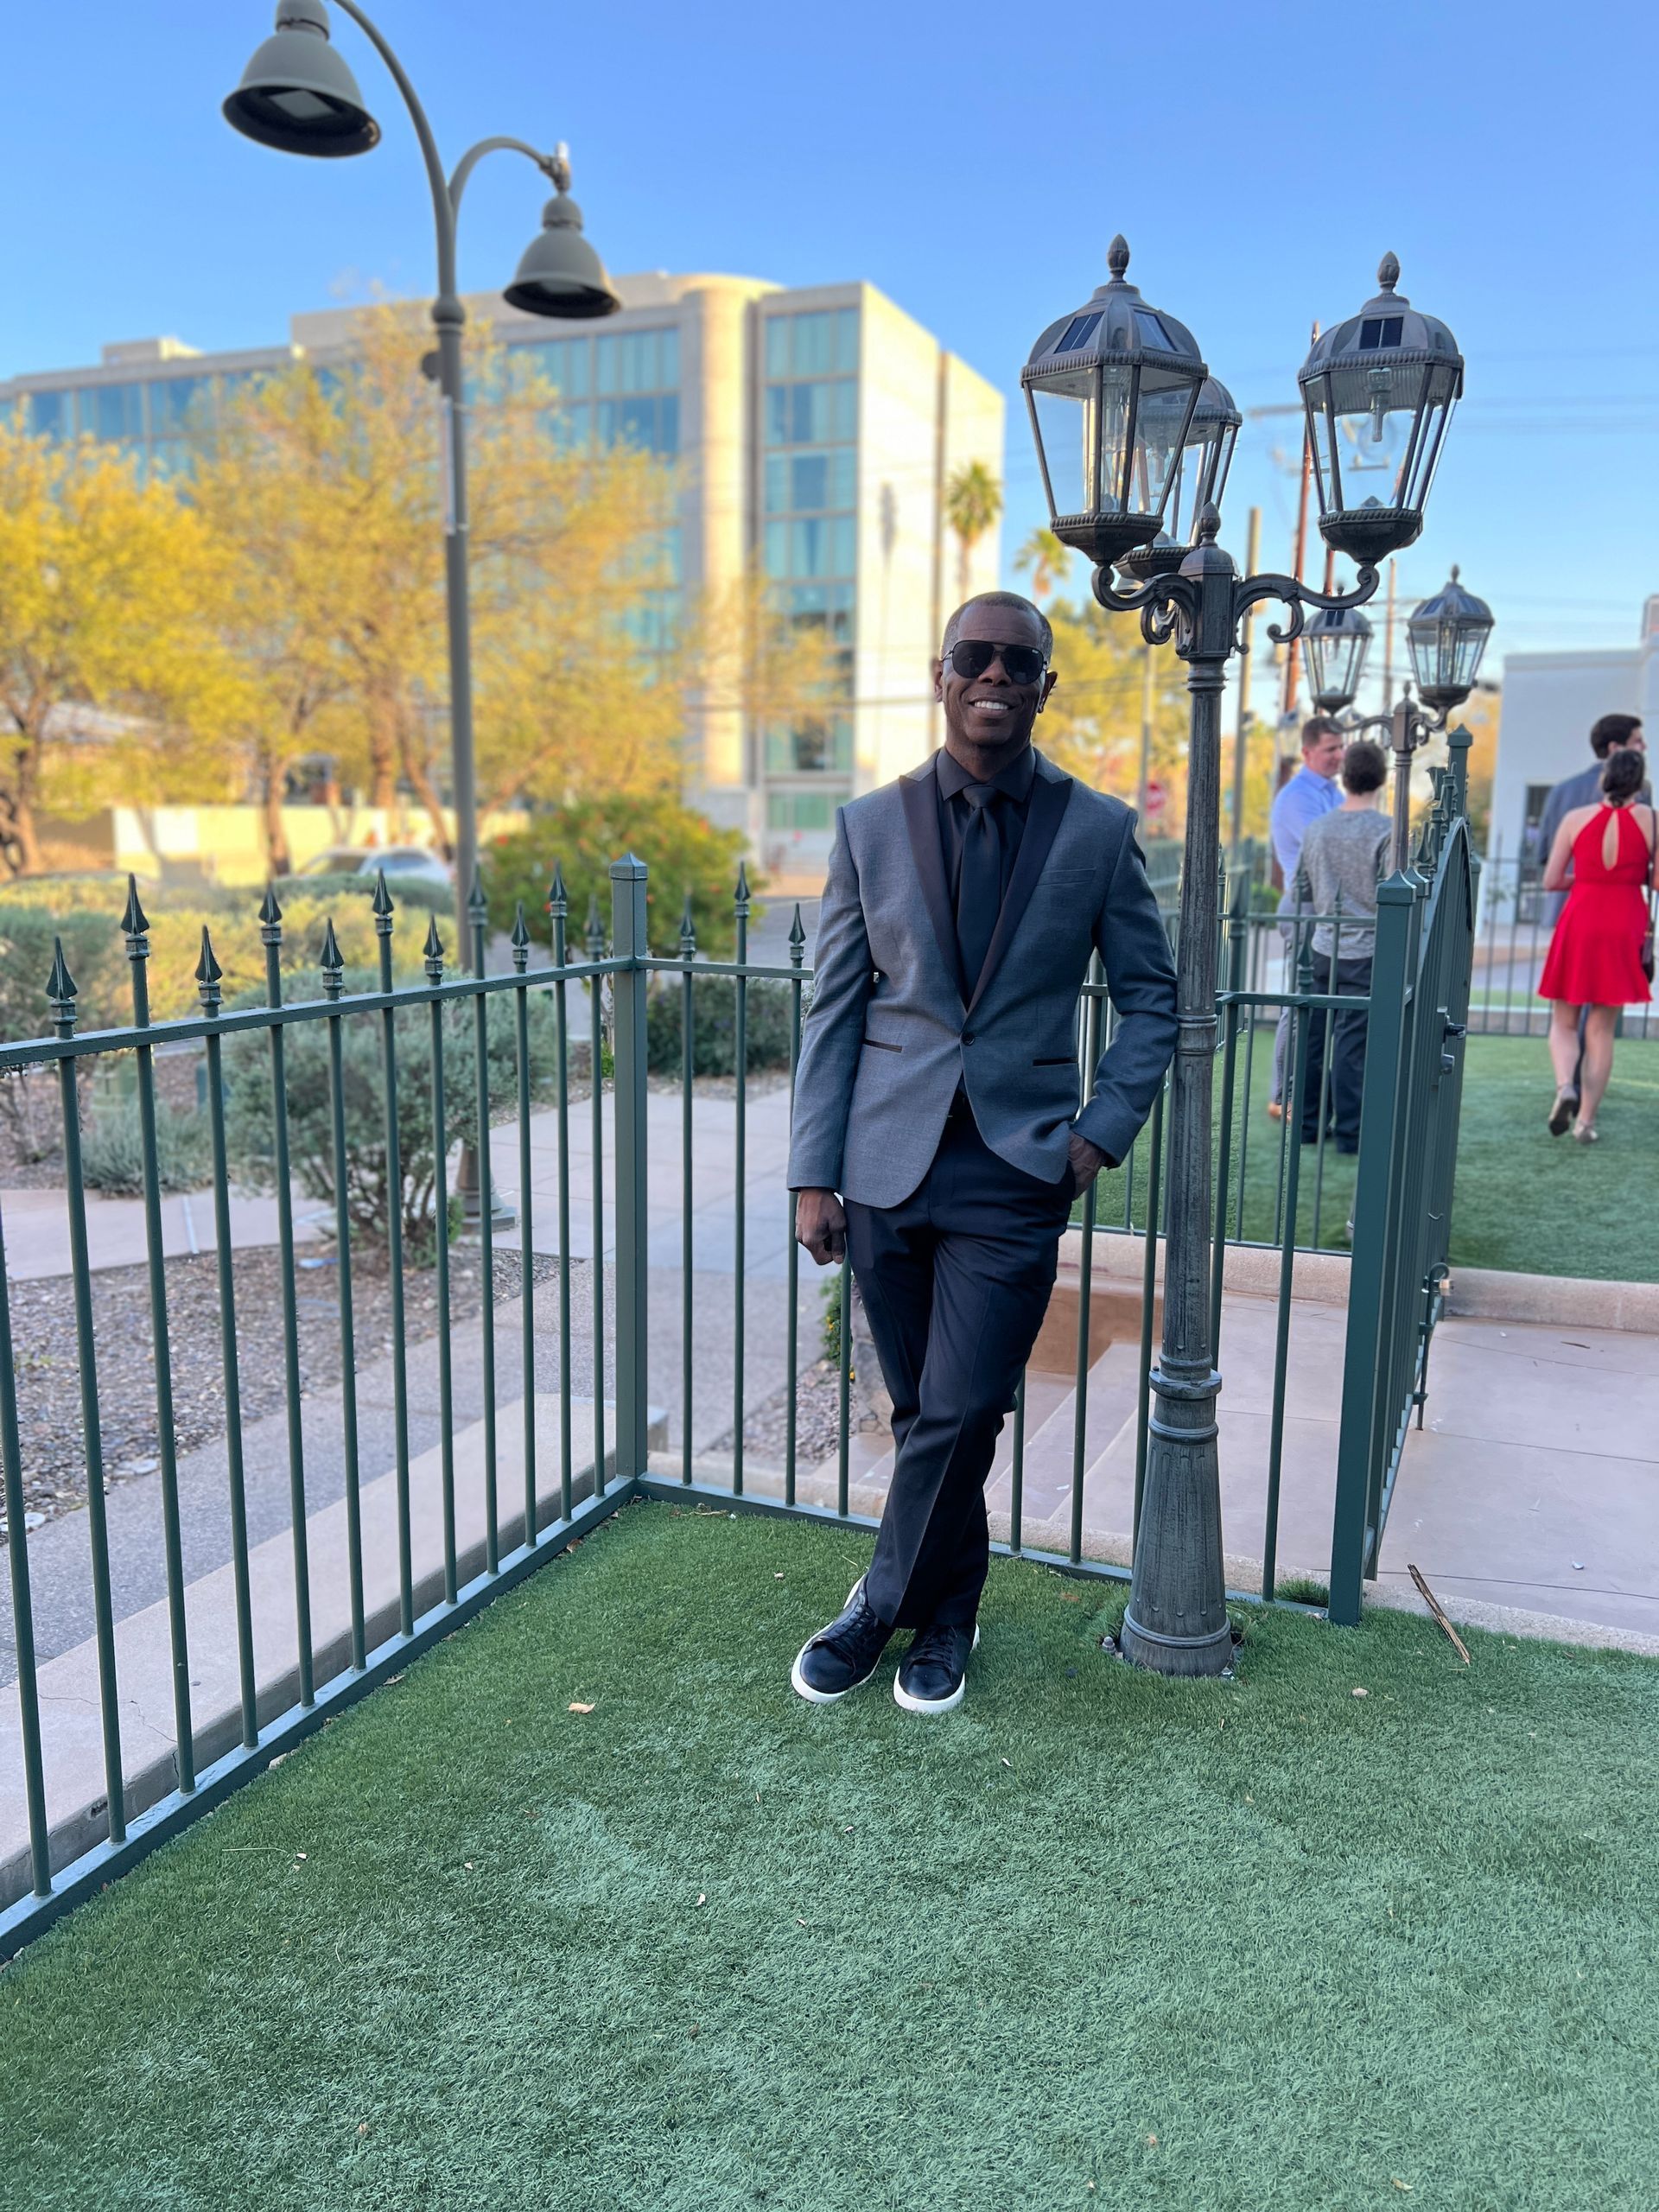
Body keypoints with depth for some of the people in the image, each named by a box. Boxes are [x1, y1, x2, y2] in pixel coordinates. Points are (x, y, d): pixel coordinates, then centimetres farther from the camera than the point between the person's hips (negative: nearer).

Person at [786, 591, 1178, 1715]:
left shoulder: (1099, 831, 2)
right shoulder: (870, 825, 4)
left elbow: (1151, 996, 9)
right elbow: (834, 1009, 4)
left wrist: (1103, 1131, -3)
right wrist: (814, 1172, 0)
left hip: (1015, 1170, -1)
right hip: (887, 1164, 2)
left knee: (959, 1413, -6)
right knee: (923, 1411, 12)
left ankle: (885, 1609, 19)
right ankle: (949, 1612, 33)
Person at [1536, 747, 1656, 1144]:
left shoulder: (1576, 818, -1)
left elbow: (1550, 881, 1)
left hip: (1578, 923, 0)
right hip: (1625, 928, 0)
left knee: (1564, 1022, 12)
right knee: (1601, 1029, 9)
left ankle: (1564, 1086, -16)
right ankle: (1585, 1119, 7)